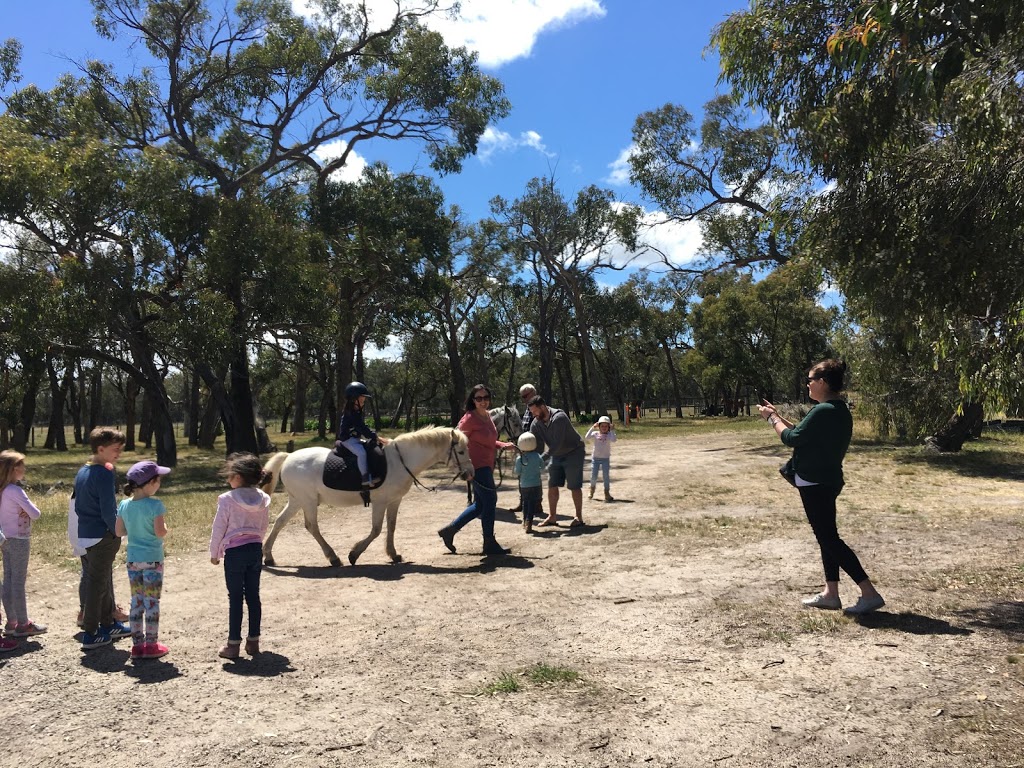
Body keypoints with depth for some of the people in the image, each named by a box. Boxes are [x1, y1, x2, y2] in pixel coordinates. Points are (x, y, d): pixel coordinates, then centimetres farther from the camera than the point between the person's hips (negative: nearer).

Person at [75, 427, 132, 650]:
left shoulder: (82, 472, 10)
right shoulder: (104, 473, -19)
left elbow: (78, 505, 16)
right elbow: (108, 510, -21)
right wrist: (118, 531, -7)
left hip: (86, 533, 9)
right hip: (103, 536, -9)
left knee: (101, 581, 19)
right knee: (97, 583, 1)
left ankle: (108, 624, 31)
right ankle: (91, 634, 9)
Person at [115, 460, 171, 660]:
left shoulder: (124, 505, 1)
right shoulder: (154, 505, -17)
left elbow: (118, 531, 7)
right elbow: (160, 532, -20)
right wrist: (165, 528, 1)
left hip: (133, 560, 6)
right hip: (152, 560, -5)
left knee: (136, 602, 13)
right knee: (152, 603, 4)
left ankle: (137, 644, 19)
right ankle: (151, 645, 10)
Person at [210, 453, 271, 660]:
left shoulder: (227, 499, -12)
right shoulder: (262, 499, 1)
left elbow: (219, 528, -6)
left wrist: (214, 553, 5)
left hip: (234, 551, -4)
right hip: (256, 549, 4)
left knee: (235, 598, 3)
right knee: (253, 596, 11)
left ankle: (234, 644, 8)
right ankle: (253, 641, 17)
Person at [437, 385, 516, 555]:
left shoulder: (487, 416, 13)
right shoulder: (469, 418, -13)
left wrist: (504, 445, 9)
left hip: (486, 466, 9)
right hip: (477, 465, -9)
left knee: (480, 505, 14)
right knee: (490, 500, -3)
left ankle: (449, 530, 23)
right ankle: (489, 543, 9)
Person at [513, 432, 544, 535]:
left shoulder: (519, 458, -10)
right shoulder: (537, 456, -6)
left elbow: (517, 473, -8)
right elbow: (542, 464, 10)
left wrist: (513, 470, 12)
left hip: (524, 486, 1)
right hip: (536, 485, -1)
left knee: (525, 503, 17)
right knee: (533, 504, 0)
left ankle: (525, 522, 26)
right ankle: (529, 523, -11)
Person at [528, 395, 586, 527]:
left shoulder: (559, 418, -30)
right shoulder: (536, 423, -9)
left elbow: (557, 443, -35)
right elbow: (536, 444, -10)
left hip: (573, 453, -7)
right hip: (556, 455, 7)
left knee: (574, 486, -3)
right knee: (552, 486, 5)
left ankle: (579, 518, 8)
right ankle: (552, 517, 15)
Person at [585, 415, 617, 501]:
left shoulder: (609, 435, -5)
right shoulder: (595, 434, -2)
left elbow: (614, 440, -25)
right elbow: (586, 437, -16)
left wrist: (612, 430, -21)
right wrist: (592, 428, -17)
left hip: (605, 458, -1)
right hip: (595, 458, 1)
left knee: (606, 476, -1)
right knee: (593, 476, 5)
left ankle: (607, 492, 10)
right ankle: (592, 489, 32)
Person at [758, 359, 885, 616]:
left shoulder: (823, 411, -22)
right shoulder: (839, 411, 11)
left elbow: (792, 438, -16)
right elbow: (804, 433, 15)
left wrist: (772, 418, -1)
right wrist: (778, 416, 15)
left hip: (815, 484, -10)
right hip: (827, 481, 10)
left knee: (828, 538, -4)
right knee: (827, 536, 15)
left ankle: (869, 593, -4)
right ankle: (831, 594, 23)